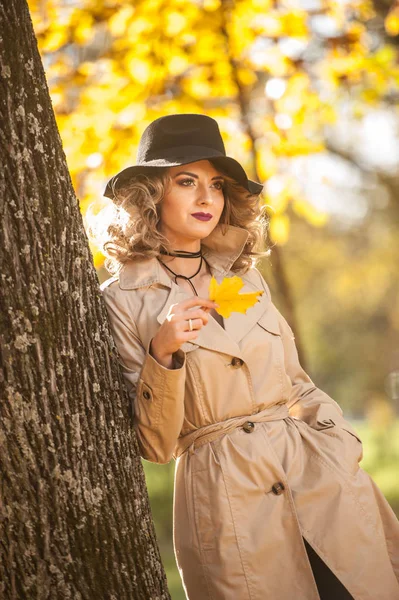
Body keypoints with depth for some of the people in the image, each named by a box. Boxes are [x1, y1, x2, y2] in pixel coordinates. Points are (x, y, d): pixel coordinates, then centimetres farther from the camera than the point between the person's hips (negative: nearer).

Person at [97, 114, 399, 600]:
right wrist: (163, 354, -19)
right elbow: (153, 447, -5)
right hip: (228, 501, -4)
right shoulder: (123, 299, -2)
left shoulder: (245, 276, 11)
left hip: (325, 482, 4)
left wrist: (340, 439, 1)